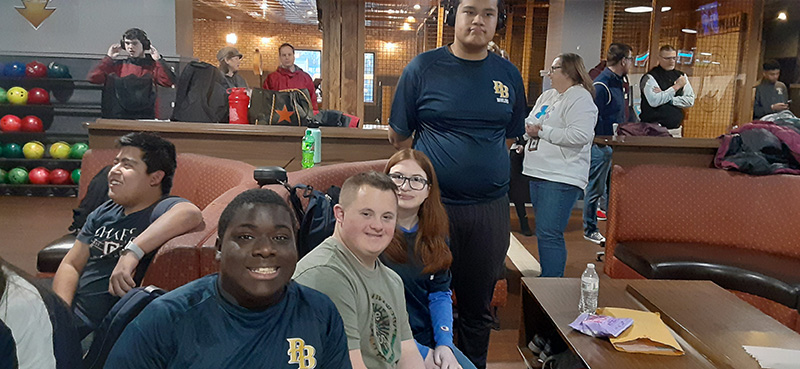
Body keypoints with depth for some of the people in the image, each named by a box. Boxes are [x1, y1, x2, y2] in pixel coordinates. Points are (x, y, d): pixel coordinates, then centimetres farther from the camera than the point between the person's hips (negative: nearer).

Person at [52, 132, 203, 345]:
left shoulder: (163, 210, -11)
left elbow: (189, 213, -36)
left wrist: (132, 252, -41)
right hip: (71, 318, 8)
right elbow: (71, 265, 15)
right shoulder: (103, 213, 16)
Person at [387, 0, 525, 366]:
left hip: (489, 209, 3)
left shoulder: (508, 74, 5)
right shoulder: (423, 68, -4)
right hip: (432, 205, -3)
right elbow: (399, 135, 0)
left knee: (478, 307, 17)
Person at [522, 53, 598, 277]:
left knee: (548, 234, -12)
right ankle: (548, 277, 26)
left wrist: (543, 131, -17)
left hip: (561, 178, -9)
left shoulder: (580, 99, -9)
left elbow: (581, 135, -23)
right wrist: (529, 129, -1)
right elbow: (529, 123, 24)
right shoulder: (547, 96, 18)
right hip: (538, 173, 9)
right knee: (544, 232, 15)